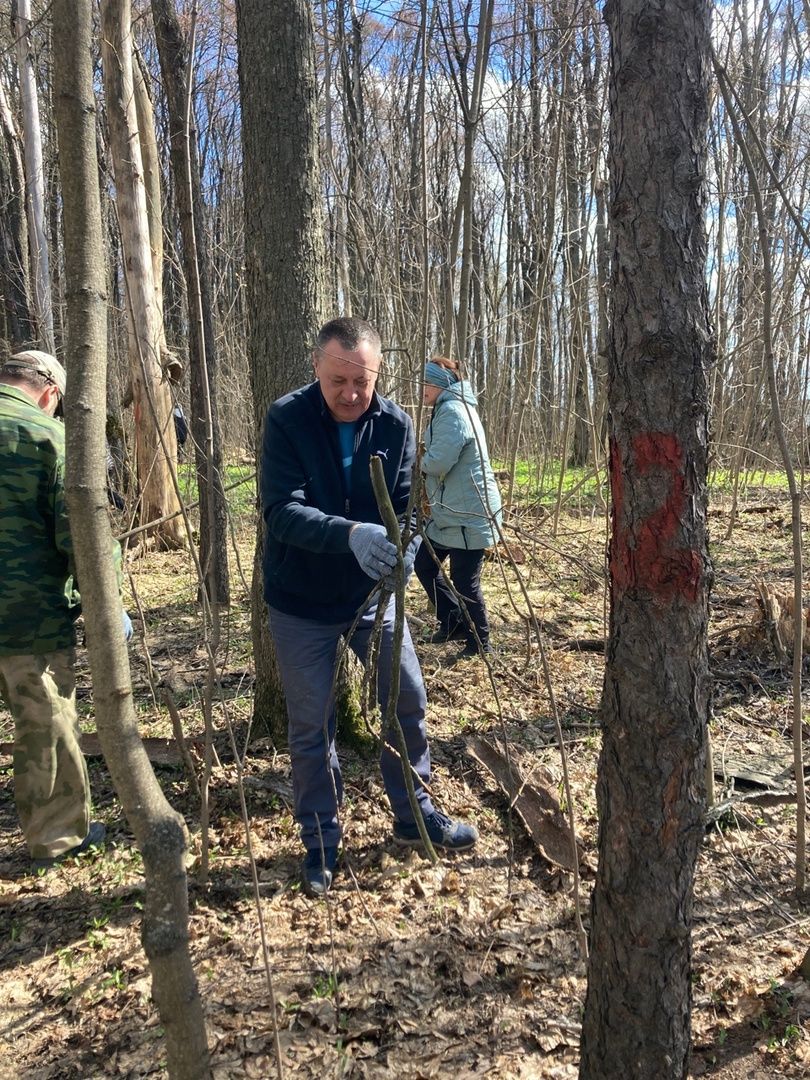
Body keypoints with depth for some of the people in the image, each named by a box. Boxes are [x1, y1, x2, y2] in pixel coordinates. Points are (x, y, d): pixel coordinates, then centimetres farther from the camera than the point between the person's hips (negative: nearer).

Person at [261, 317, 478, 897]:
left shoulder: (395, 424, -8)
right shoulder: (287, 419, -18)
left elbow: (406, 504, -6)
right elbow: (283, 510, -26)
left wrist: (404, 545, -29)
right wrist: (351, 534, -43)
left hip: (372, 592, 3)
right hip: (303, 603, -3)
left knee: (409, 701, 10)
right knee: (312, 726, 7)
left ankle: (415, 815, 33)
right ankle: (321, 842, 28)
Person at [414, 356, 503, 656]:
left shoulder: (453, 412, -18)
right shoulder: (449, 409, 16)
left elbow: (437, 462, -26)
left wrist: (421, 462, -5)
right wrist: (428, 463, -3)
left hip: (468, 516, -11)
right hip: (449, 514, 11)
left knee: (464, 582, 1)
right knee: (425, 564, 17)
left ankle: (480, 641, 19)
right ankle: (453, 622, 31)